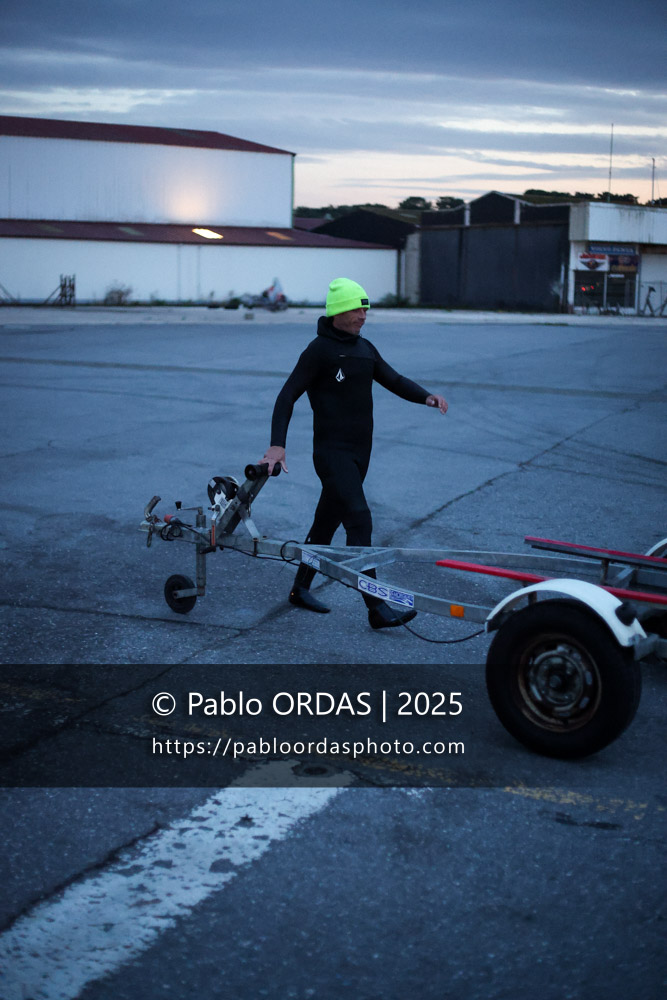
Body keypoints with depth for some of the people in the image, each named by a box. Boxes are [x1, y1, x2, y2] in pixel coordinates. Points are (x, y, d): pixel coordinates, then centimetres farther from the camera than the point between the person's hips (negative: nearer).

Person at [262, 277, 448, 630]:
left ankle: (300, 589, 30)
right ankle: (377, 608, -18)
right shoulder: (319, 350, -10)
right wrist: (277, 444, -23)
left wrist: (426, 396, -8)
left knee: (328, 521, 16)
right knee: (360, 521, -16)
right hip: (332, 452, -8)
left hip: (359, 452, 8)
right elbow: (287, 396, -12)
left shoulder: (365, 349, 14)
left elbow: (394, 380, 13)